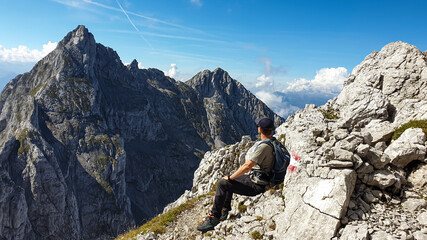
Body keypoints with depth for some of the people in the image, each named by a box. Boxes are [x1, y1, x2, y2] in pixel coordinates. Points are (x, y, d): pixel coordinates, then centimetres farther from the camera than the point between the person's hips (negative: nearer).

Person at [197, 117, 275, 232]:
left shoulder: (264, 147, -25)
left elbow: (247, 166, -27)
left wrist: (230, 177, -15)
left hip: (256, 185, -10)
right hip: (255, 178, 10)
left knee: (222, 183, -11)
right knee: (227, 181, 21)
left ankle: (213, 218, -4)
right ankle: (224, 211, 25)